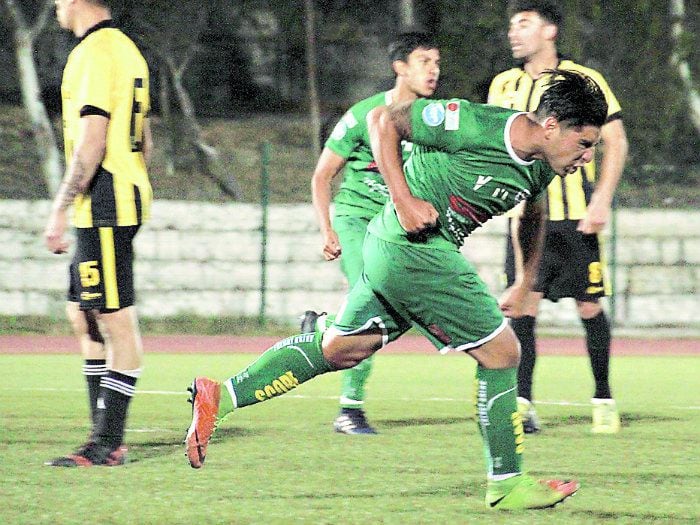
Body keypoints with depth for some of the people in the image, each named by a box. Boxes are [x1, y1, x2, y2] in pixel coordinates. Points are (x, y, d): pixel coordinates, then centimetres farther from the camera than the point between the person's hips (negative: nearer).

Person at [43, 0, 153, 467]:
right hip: (127, 196, 10)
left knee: (117, 320, -7)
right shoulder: (126, 49, 17)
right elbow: (143, 140, 21)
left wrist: (60, 210, -17)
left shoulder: (96, 52, -13)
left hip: (103, 202, -10)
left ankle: (108, 444, -6)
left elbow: (92, 139, -20)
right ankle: (105, 437, 15)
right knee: (84, 317, 14)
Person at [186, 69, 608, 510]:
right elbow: (383, 120, -13)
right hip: (415, 247, -9)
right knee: (501, 351, -4)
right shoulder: (479, 126, -21)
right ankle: (507, 482, 5)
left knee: (340, 348, 15)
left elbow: (533, 214, 30)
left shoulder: (541, 165, 5)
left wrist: (525, 284, 27)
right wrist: (403, 200, -19)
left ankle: (219, 397, 17)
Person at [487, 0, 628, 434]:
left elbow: (616, 141, -2)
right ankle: (522, 406, -10)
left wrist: (602, 200, -10)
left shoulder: (584, 81, -2)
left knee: (590, 306, 1)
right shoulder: (504, 86, 10)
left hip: (576, 218, -3)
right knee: (524, 305, -10)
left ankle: (604, 400, 17)